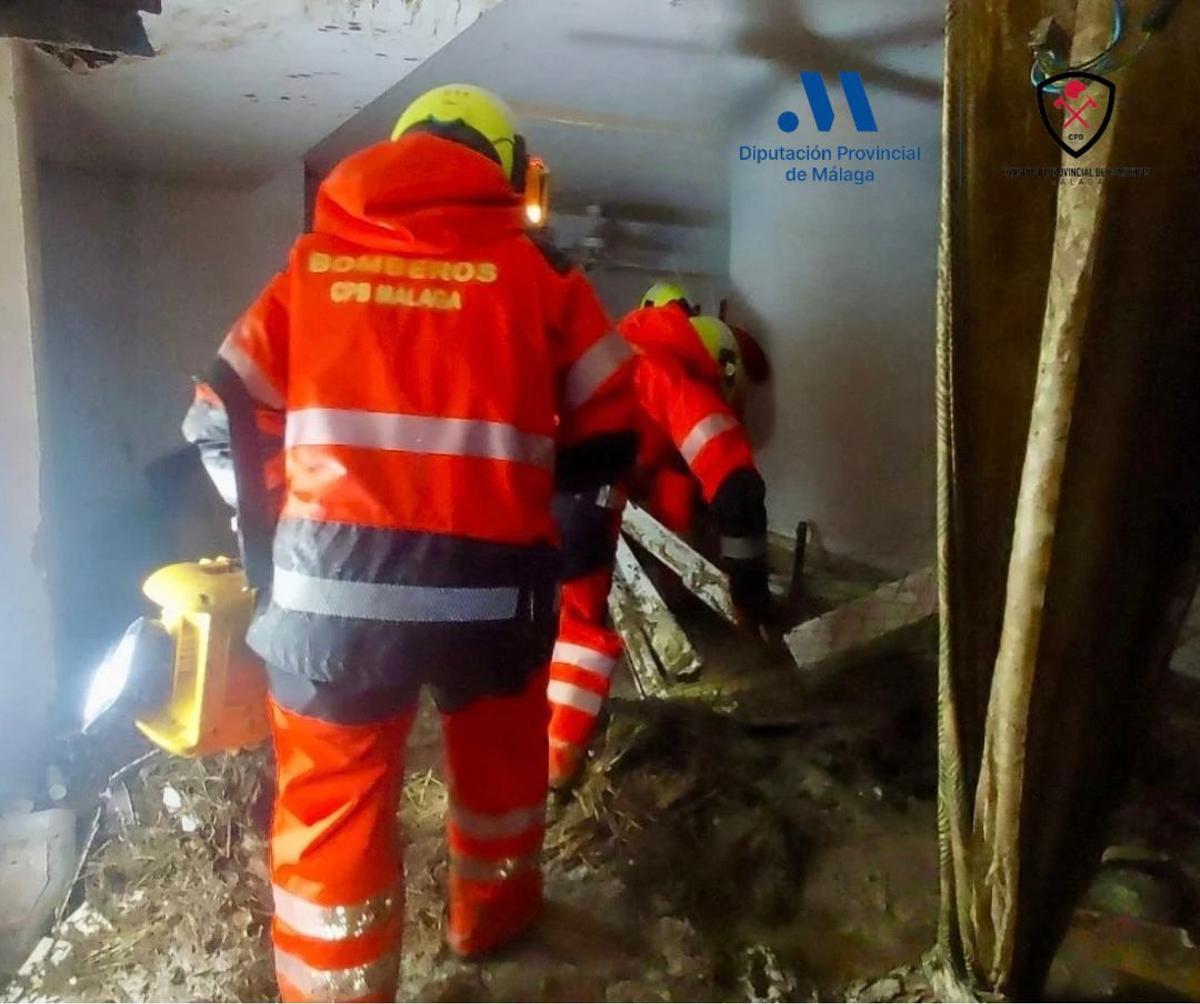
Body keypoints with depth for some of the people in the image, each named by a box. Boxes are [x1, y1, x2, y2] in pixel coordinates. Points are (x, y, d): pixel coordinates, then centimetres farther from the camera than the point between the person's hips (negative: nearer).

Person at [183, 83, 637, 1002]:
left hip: (331, 583, 1)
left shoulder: (313, 262, 13)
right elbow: (610, 435, 6)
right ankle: (492, 908, 49)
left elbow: (224, 422, 11)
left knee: (331, 802, 15)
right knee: (499, 744, 27)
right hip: (487, 582, 0)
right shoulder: (537, 271, 7)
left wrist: (277, 539, 24)